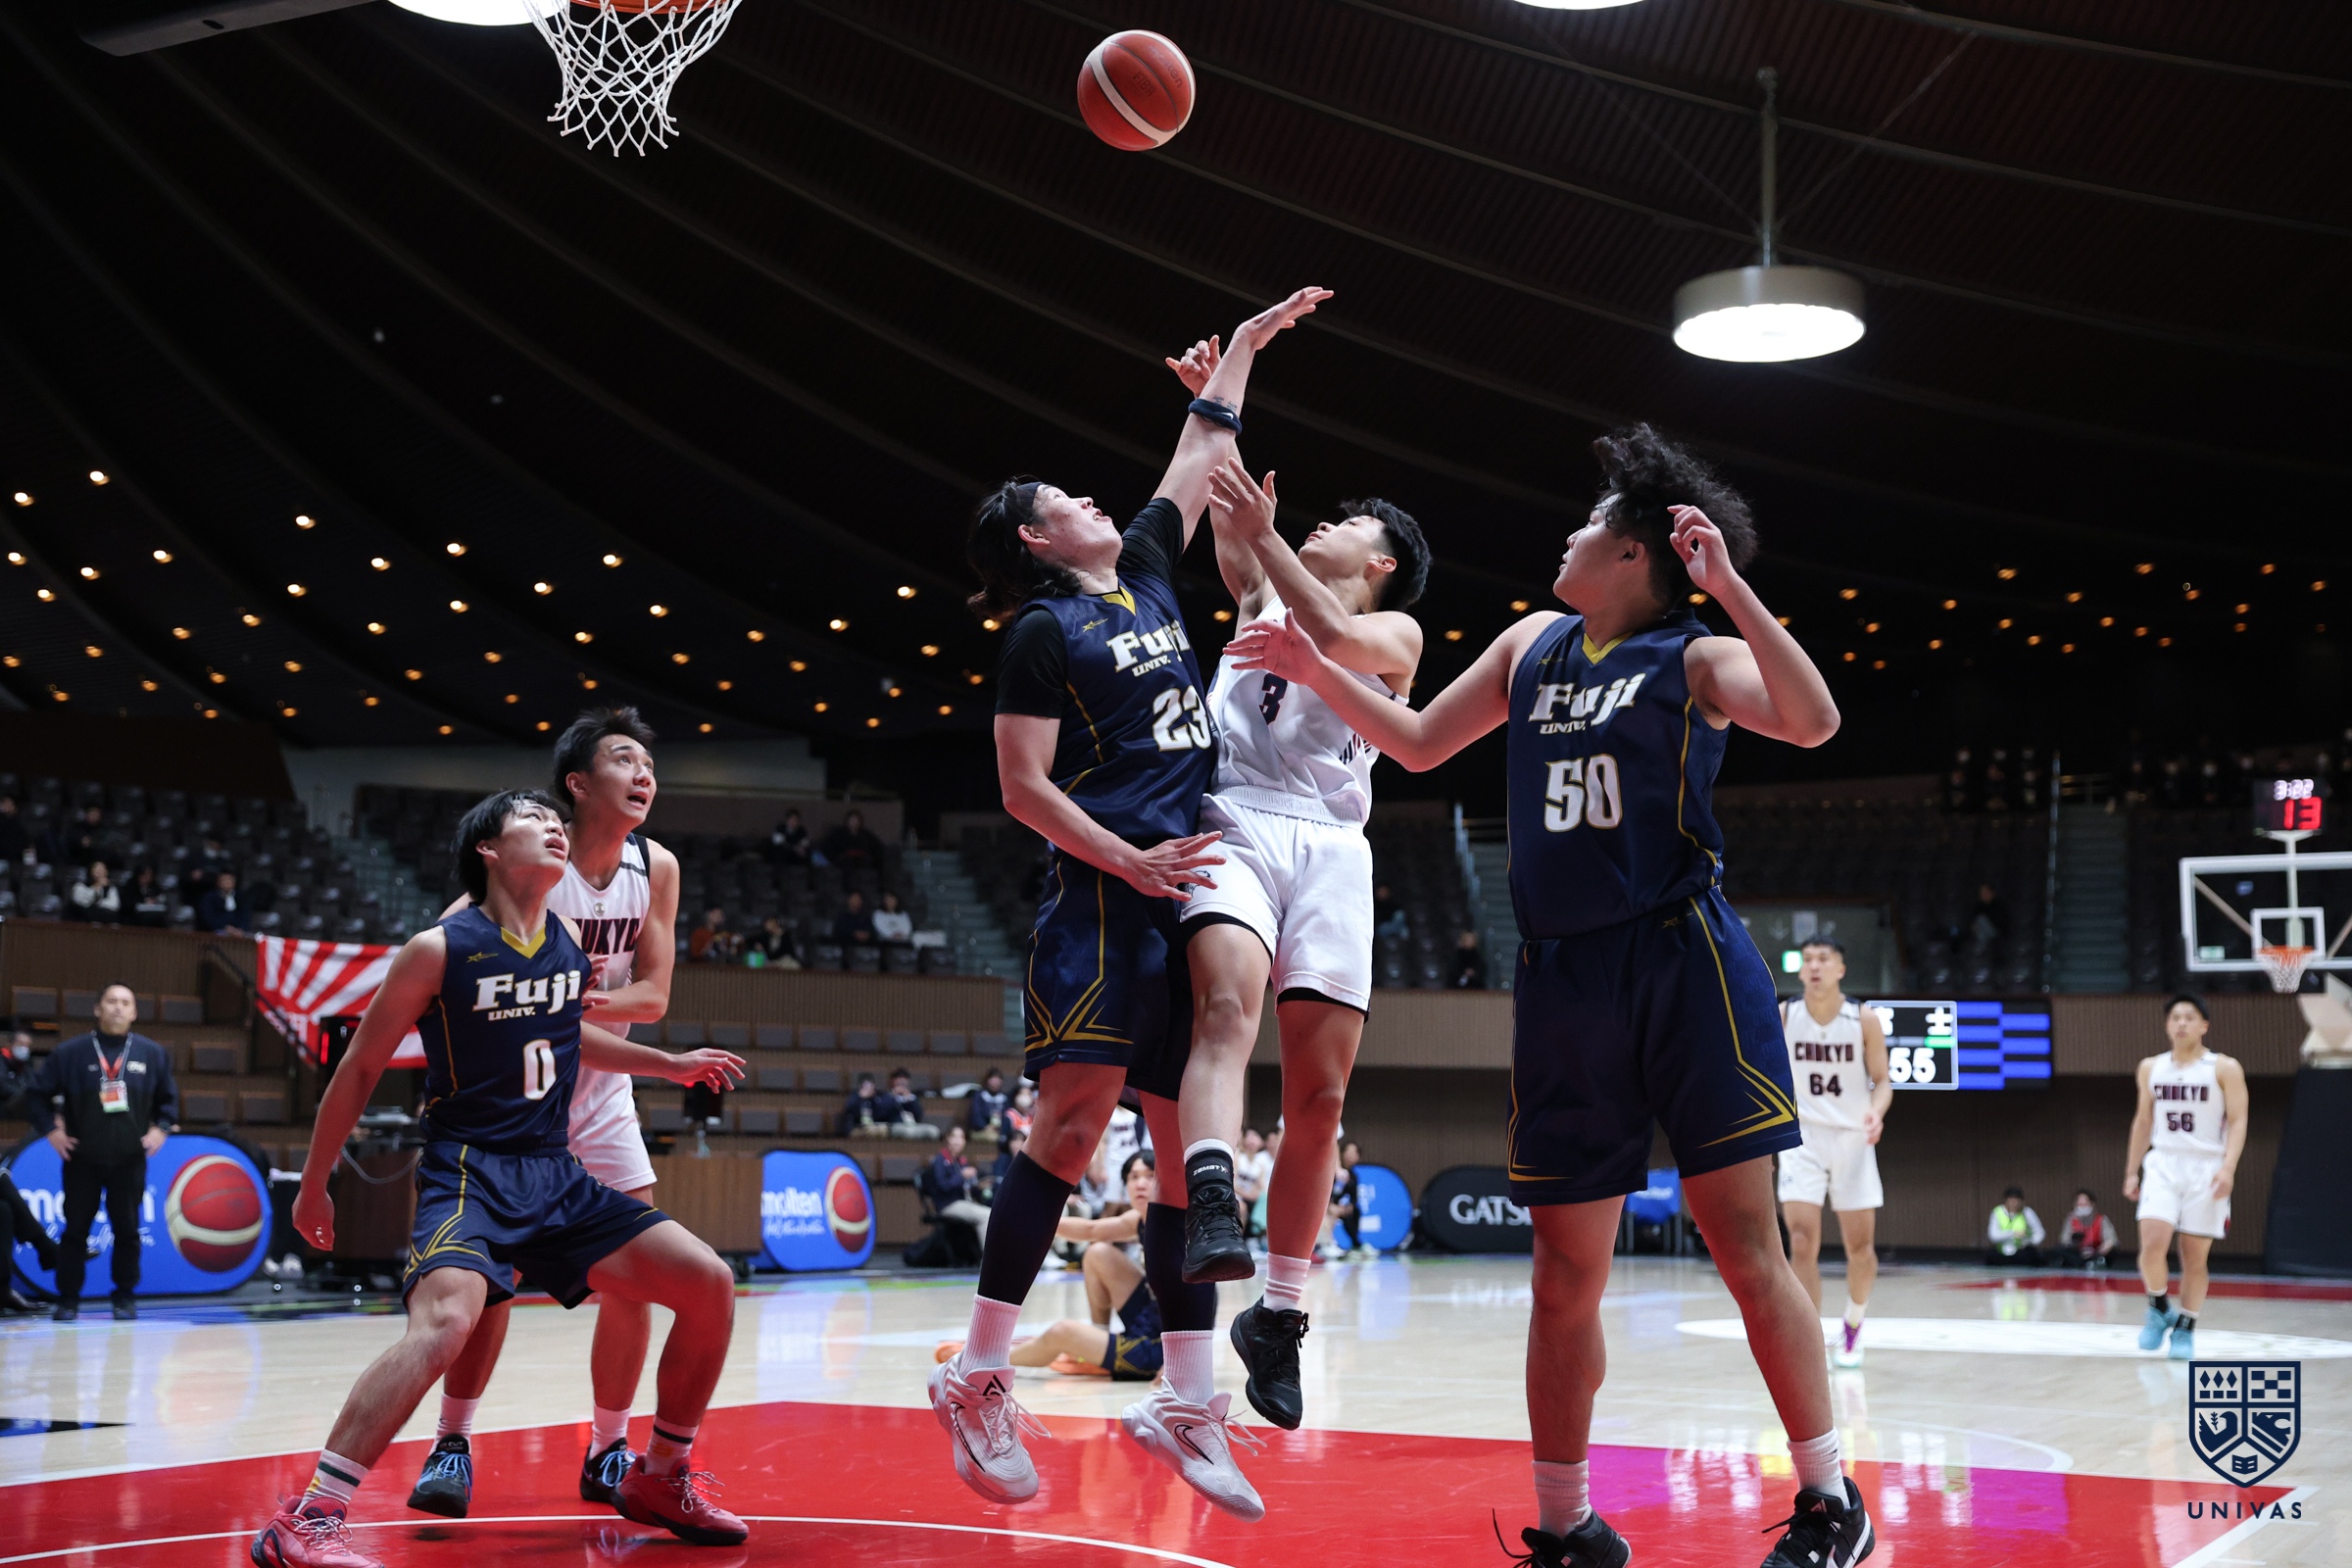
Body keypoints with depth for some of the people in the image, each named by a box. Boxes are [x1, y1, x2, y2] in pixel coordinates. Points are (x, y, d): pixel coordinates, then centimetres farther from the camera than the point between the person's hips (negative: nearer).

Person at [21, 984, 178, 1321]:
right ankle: (68, 1299, 14)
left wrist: (161, 1128, 2)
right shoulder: (71, 1053, -4)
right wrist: (50, 1130, -4)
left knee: (127, 1230, 4)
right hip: (82, 1160, -1)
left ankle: (125, 1297, 16)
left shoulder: (152, 1053, 3)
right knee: (75, 1230, 4)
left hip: (130, 1161, 1)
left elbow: (169, 1097, 14)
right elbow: (36, 1093, 3)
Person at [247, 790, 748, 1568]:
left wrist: (671, 1064, 30)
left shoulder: (570, 943, 8)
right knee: (445, 1320, -34)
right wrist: (313, 1185, 4)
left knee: (708, 1283, 0)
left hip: (556, 1178, 7)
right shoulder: (439, 949, -9)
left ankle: (660, 1479, 18)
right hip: (467, 1173, -7)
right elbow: (361, 1068, -1)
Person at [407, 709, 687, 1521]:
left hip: (602, 1094, 4)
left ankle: (608, 1452, 10)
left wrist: (588, 1003, -26)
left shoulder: (656, 869, -5)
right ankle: (452, 1445, 6)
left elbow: (652, 995, -6)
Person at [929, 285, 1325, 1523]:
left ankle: (1188, 1399, 6)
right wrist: (1131, 865, -17)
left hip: (1187, 891, 8)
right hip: (1104, 896, -7)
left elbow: (1199, 457, 31)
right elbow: (1023, 786, -7)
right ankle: (979, 1376, -11)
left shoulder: (1144, 571, 19)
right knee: (1075, 1118, -16)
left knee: (1193, 1142, 4)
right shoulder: (1043, 631, -1)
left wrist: (1246, 344, 35)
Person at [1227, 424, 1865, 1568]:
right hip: (1562, 982, 5)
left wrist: (1729, 587, -25)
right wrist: (1317, 671, 17)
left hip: (1682, 961, -5)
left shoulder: (1693, 658, -2)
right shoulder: (1531, 646, 16)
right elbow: (1419, 743, 25)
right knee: (1567, 1278, 7)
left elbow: (1812, 721, -20)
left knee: (1746, 1246, -5)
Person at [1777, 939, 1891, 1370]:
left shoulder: (1864, 1020, -8)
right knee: (1802, 1243, -13)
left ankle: (1852, 1327, 34)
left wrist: (1876, 1110, -22)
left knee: (1861, 1246, 7)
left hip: (1852, 1139, 0)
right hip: (1803, 1138, 0)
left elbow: (1881, 1080, -2)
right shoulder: (1781, 1018, -6)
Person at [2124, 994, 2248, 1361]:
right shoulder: (2151, 1068, 10)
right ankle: (2159, 1309, 8)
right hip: (2163, 1165, 2)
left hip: (2206, 1169, -2)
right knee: (2152, 1245, -15)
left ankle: (2185, 1330, 13)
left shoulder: (2224, 1068, -2)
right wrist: (2131, 1171, 14)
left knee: (2194, 1257, 1)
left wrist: (2228, 1168, -19)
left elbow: (2237, 1121, -6)